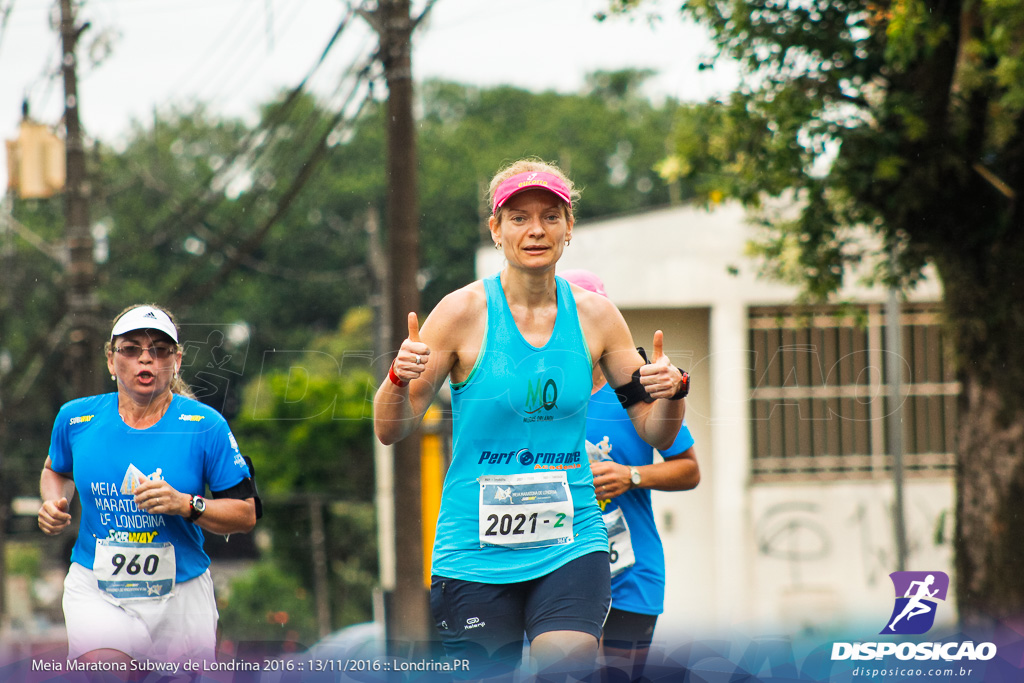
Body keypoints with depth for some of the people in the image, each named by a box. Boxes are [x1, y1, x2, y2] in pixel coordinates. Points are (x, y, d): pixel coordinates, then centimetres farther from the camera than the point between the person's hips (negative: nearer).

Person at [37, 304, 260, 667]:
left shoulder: (205, 425, -5)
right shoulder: (75, 418, 1)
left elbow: (246, 514, -4)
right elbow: (56, 469, 24)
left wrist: (186, 505, -19)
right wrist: (55, 503, 2)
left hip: (181, 594, 0)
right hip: (95, 588, 0)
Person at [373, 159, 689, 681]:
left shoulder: (594, 316, 4)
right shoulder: (464, 311, -5)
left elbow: (656, 433, 11)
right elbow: (391, 431, -3)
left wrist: (670, 393, -10)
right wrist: (400, 378, -23)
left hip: (570, 542, 1)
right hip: (475, 553, -1)